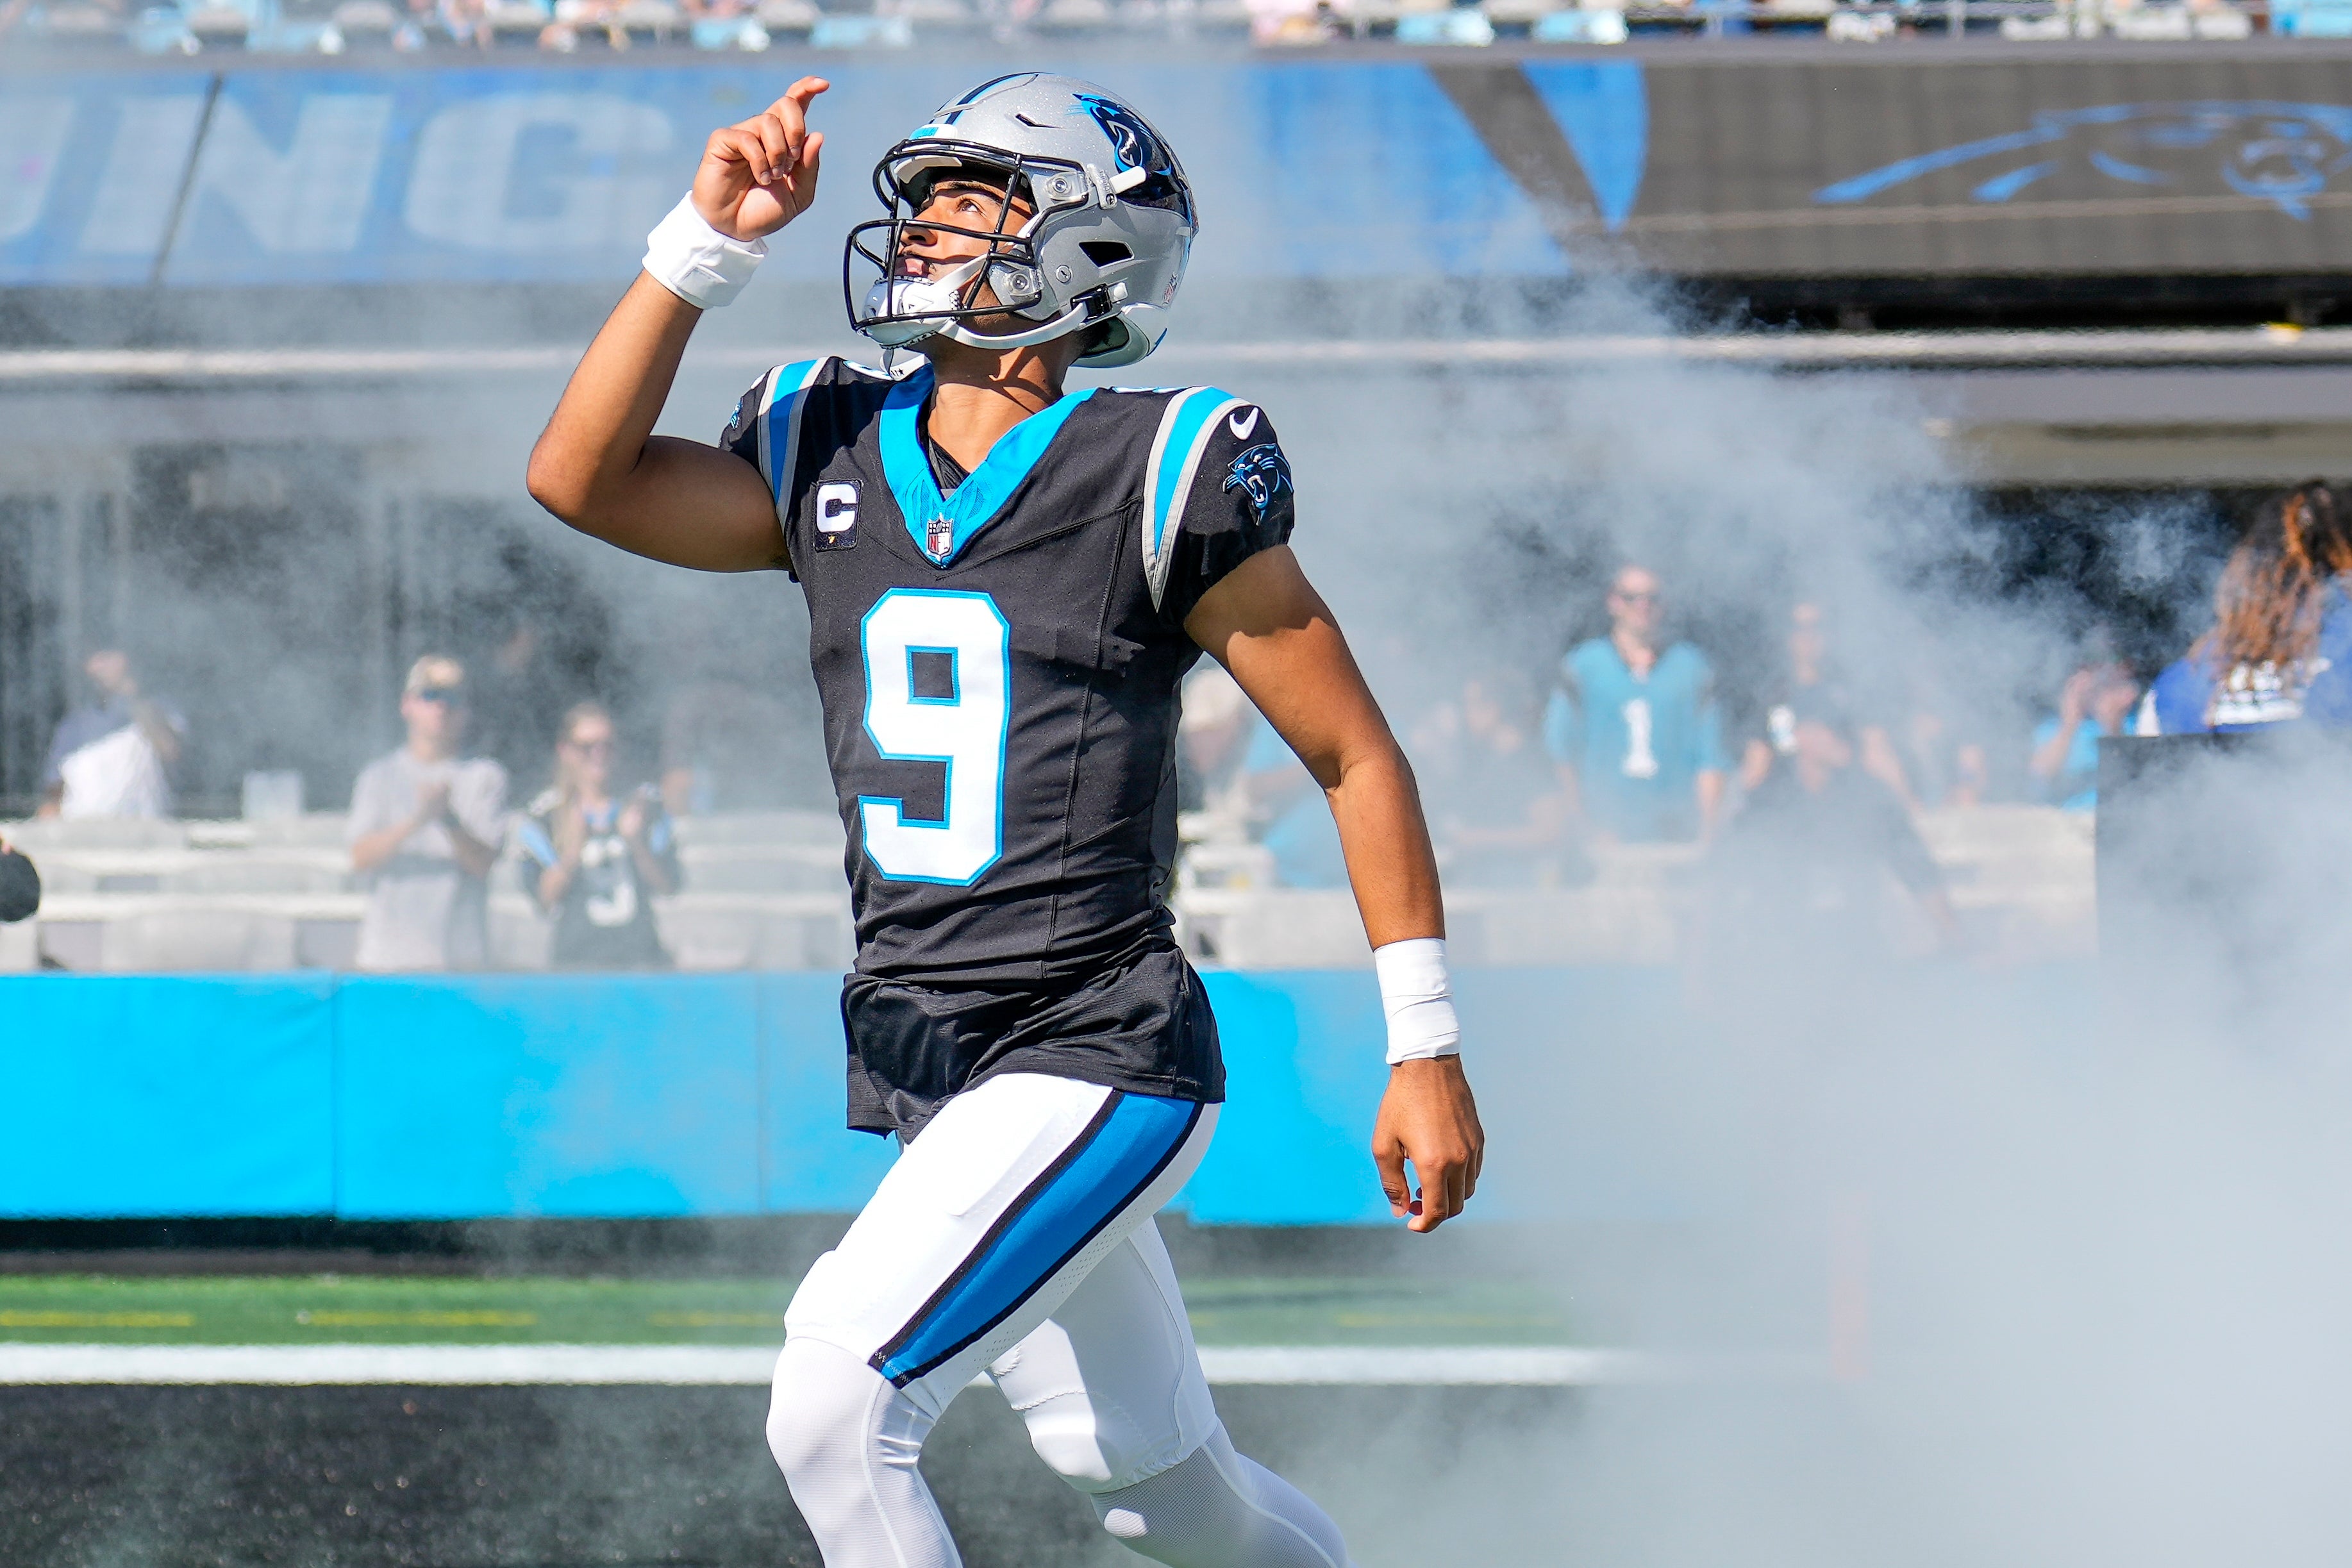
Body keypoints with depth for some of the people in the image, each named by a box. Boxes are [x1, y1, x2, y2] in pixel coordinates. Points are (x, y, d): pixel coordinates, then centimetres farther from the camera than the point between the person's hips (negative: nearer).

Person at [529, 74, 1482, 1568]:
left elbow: (1354, 756, -4)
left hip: (1098, 1060, -7)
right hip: (923, 1076, 7)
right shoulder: (832, 456, 9)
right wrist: (711, 241, -9)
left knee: (836, 1412, -20)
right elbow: (584, 478, -4)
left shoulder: (1157, 477, -8)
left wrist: (1426, 1049, -6)